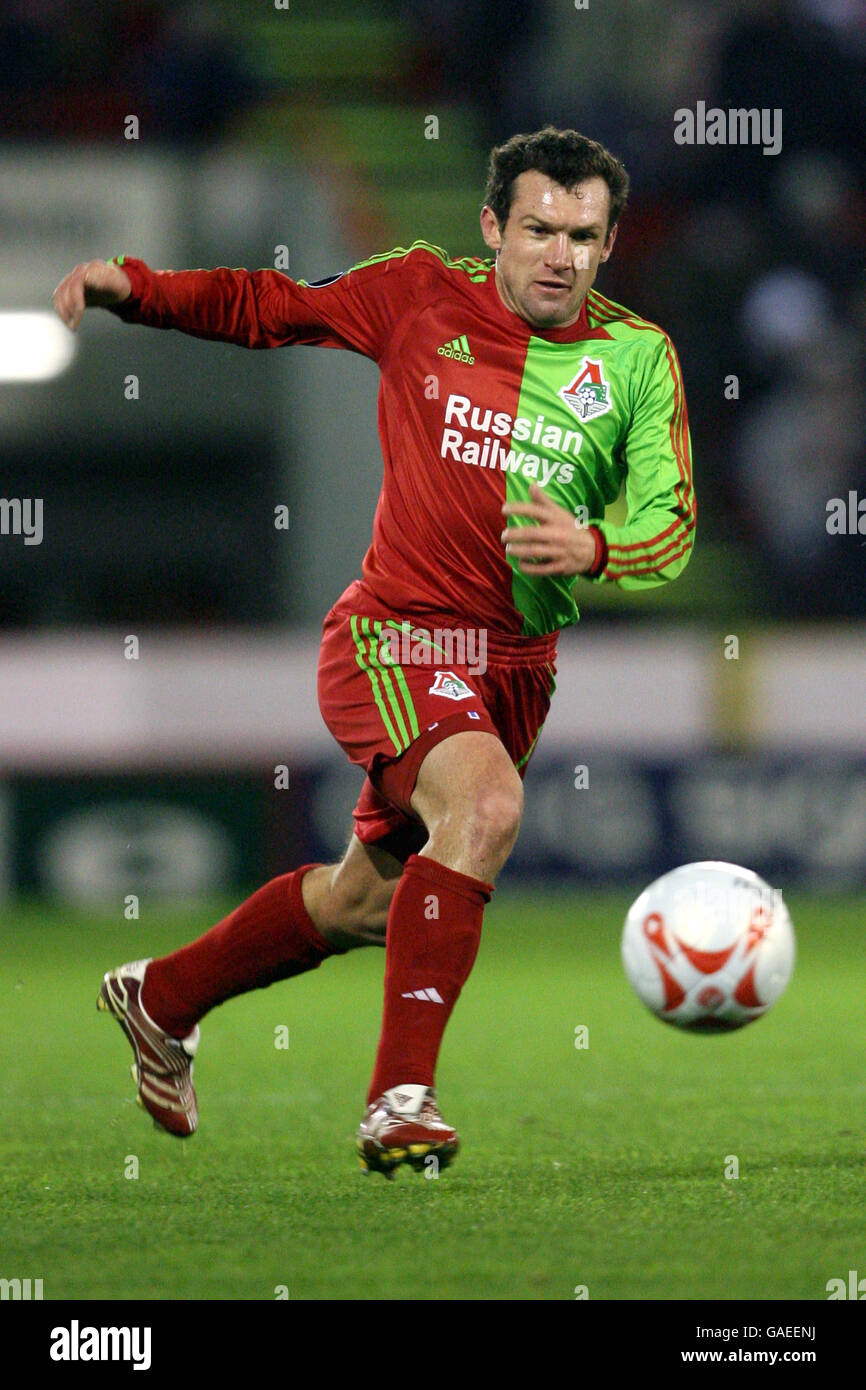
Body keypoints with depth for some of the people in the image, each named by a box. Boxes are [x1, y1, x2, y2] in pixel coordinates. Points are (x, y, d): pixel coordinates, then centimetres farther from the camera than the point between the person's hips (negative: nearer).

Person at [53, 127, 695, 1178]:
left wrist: (592, 549, -26)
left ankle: (161, 1000, 41)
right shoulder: (420, 296, -4)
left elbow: (671, 525, -4)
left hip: (518, 668, 5)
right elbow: (269, 309, 10)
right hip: (395, 637, -5)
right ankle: (400, 1100, -29)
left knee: (369, 901, 16)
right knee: (487, 808, -32)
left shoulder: (636, 356, 0)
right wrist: (136, 289, -3)